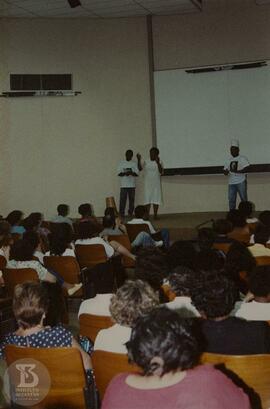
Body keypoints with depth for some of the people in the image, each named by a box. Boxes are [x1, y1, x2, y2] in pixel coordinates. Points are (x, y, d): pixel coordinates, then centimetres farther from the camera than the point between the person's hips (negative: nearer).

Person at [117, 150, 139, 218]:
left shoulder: (134, 164, 6)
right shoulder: (121, 163, 6)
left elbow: (137, 174, 0)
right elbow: (119, 173, 0)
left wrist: (131, 173, -20)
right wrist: (125, 173, -18)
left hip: (132, 185, 1)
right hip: (123, 185, -1)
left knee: (132, 199, 2)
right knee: (122, 199, -5)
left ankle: (130, 213, 9)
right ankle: (121, 213, -2)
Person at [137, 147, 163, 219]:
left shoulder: (159, 162, 0)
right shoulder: (146, 162, 6)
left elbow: (161, 172, -14)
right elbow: (140, 168, -9)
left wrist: (158, 163, -26)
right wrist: (139, 160, -21)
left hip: (156, 184, -1)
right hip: (148, 184, 1)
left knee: (156, 199, 0)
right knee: (147, 199, -2)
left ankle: (155, 215, 6)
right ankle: (147, 215, 0)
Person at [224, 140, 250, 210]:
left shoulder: (242, 158, 0)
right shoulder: (229, 160, 17)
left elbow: (246, 169, -11)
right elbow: (225, 170, 16)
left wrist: (236, 171, -20)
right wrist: (226, 172, -9)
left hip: (241, 182, -5)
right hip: (231, 183, 5)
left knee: (244, 199, -3)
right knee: (231, 199, 3)